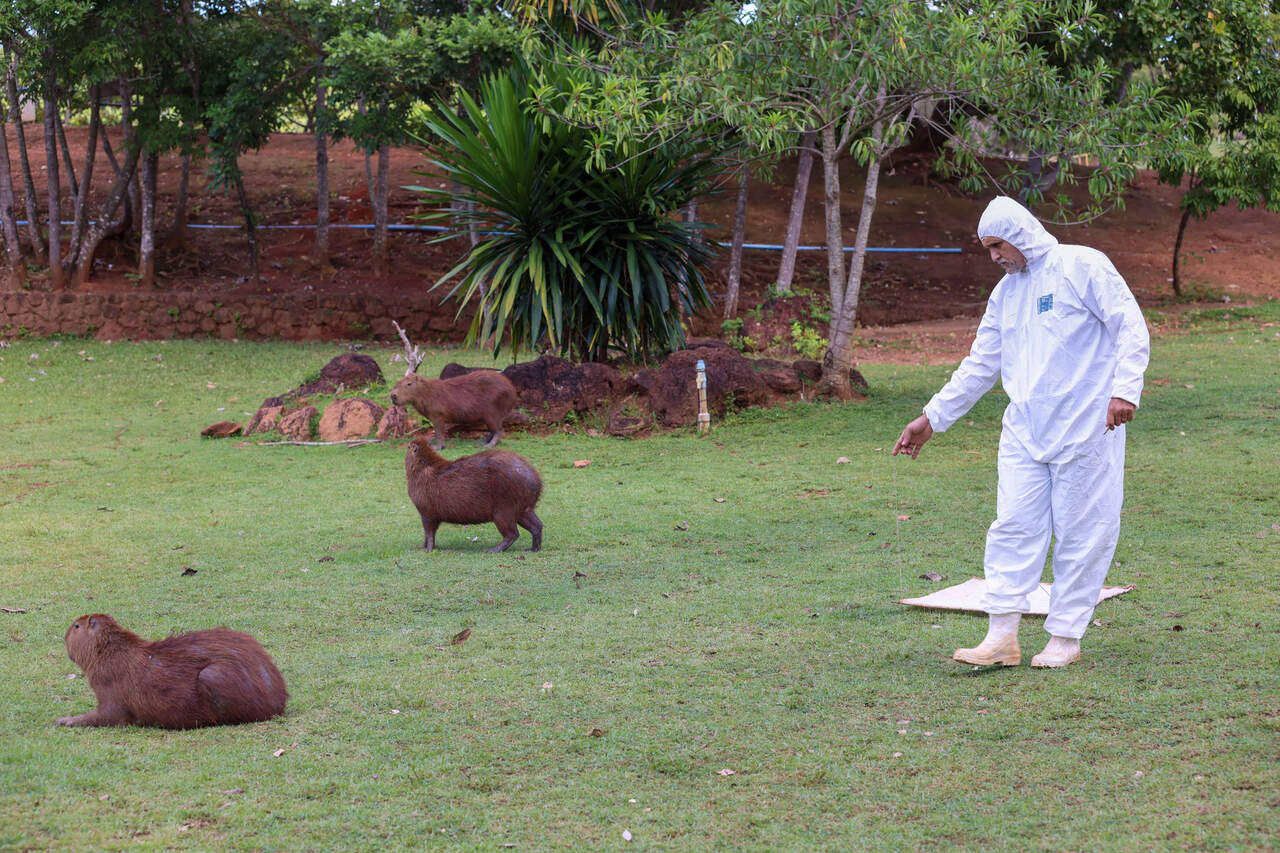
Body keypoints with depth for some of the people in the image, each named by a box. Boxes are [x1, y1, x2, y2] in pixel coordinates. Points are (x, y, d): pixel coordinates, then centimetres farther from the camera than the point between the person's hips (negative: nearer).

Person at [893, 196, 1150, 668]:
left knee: (1081, 533, 1)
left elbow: (1130, 327, -9)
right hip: (1024, 431, 6)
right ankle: (1001, 637, 2)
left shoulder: (1082, 266, -4)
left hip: (1085, 428, -6)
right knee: (1012, 528, 0)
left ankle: (1065, 638, 9)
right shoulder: (1006, 292, 16)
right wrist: (933, 417, 17)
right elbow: (980, 365, 20)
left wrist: (1125, 389, -20)